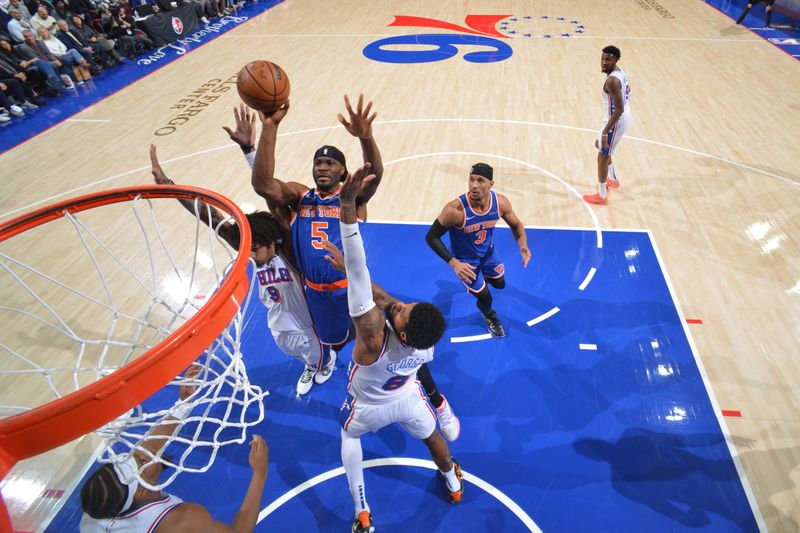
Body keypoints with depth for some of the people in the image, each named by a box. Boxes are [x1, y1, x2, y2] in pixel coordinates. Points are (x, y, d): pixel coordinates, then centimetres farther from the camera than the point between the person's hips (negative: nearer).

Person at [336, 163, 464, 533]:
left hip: (368, 408, -2)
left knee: (349, 436, 32)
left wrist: (347, 206, -66)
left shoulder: (374, 335, -47)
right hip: (406, 401, 3)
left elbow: (357, 278, -59)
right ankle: (454, 485, 61)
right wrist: (352, 267, -17)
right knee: (433, 437, 32)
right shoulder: (428, 343, -31)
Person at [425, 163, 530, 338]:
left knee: (500, 284, 26)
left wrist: (523, 246, -24)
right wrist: (453, 263, -35)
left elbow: (515, 224, -4)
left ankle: (482, 277, 62)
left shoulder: (500, 202, -24)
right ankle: (489, 316, 43)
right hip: (465, 259, -4)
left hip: (488, 251, 5)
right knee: (485, 298, 4)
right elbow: (431, 237, -27)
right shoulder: (455, 210, -38)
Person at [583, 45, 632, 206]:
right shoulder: (620, 71, 4)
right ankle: (614, 179, 45)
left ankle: (602, 196, 12)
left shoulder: (612, 80, -27)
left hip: (617, 120, -10)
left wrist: (605, 132, -27)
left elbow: (619, 110, -29)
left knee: (602, 156, 1)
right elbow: (627, 91, 18)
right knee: (601, 147, 27)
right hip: (625, 116, 10)